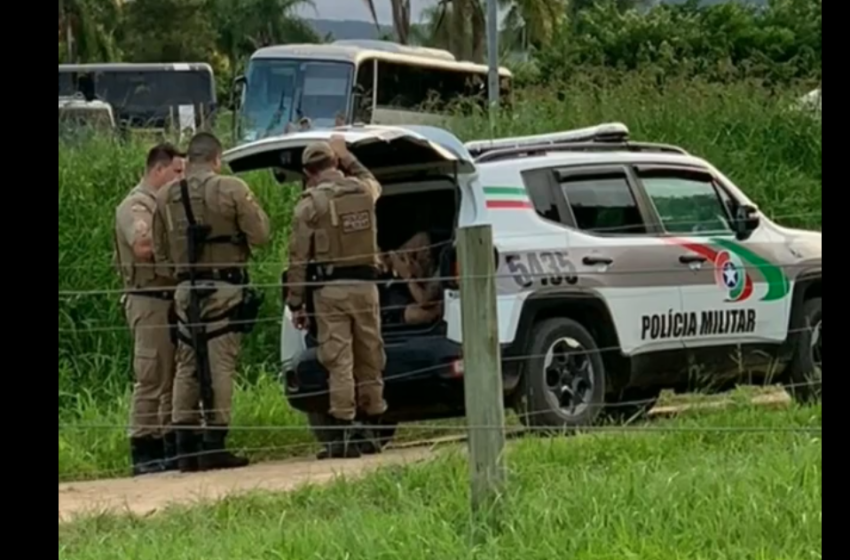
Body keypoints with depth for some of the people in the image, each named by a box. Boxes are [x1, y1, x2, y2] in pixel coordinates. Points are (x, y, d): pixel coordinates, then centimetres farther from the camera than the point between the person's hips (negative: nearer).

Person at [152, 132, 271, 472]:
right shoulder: (231, 190, -8)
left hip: (186, 289, 5)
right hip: (225, 288, -4)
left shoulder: (166, 197, 7)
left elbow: (160, 252, 11)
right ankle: (213, 446, -8)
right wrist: (255, 209, 11)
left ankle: (186, 448, 10)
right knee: (220, 364, -4)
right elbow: (260, 235, -7)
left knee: (187, 367, 10)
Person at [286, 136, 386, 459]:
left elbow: (298, 258, -5)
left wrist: (295, 304, 1)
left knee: (338, 361, -6)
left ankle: (344, 436, -11)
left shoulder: (310, 204, -6)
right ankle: (371, 431, 15)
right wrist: (346, 156, 41)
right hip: (365, 284, 4)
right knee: (369, 359, 11)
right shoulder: (364, 191, 7)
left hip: (331, 289, -4)